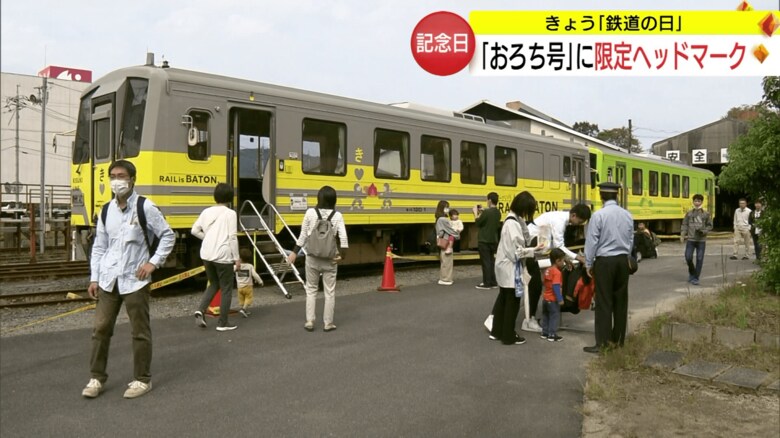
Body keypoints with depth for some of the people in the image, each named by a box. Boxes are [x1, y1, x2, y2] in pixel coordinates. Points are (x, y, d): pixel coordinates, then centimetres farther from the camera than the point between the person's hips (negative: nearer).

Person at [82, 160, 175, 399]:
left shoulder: (145, 207, -8)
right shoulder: (106, 210, 8)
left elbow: (168, 236, -4)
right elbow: (99, 246, 11)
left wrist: (153, 262, -11)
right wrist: (94, 278, 6)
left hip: (134, 280, -5)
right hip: (108, 279, 5)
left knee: (140, 331, 4)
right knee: (101, 328, 8)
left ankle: (142, 380, 16)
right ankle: (97, 378, 22)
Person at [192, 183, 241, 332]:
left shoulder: (207, 212, 8)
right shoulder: (230, 213, -8)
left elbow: (195, 230, 9)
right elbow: (232, 238, -12)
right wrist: (237, 258, -6)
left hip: (207, 254, 6)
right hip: (223, 256, -6)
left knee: (214, 284, 23)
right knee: (226, 289, 7)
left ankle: (200, 310, 4)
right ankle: (223, 323, 10)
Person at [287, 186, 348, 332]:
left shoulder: (310, 213, -5)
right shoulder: (337, 215, -5)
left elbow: (303, 235, -1)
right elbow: (343, 237, -13)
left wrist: (294, 252, 7)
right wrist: (342, 255, -8)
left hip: (312, 257, 1)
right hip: (330, 258, 0)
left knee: (311, 289, 15)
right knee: (329, 291, 10)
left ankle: (309, 322, 15)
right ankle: (328, 323, 16)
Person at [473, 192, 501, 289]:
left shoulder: (486, 212, -20)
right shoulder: (498, 213, 6)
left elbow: (477, 222, -12)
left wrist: (476, 212, 2)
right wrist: (482, 212, 14)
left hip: (484, 241, -8)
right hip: (493, 240, 8)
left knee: (486, 262, -2)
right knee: (491, 261, 15)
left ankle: (487, 283, 2)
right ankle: (493, 282, 19)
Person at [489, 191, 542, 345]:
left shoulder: (512, 220, 8)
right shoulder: (513, 224, -22)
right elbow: (517, 251, -23)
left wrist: (531, 248, 1)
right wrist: (534, 250, -15)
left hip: (505, 267, 10)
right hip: (511, 269, -10)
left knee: (503, 300, 18)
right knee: (512, 303, 3)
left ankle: (497, 331, 29)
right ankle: (509, 336, 14)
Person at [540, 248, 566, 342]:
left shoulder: (547, 270, 7)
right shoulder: (557, 272, -20)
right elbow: (556, 287, -27)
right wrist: (560, 299, -24)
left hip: (546, 298, 9)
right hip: (553, 299, -9)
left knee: (546, 315, 16)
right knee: (555, 316, 0)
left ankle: (545, 333, 24)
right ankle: (552, 335, 2)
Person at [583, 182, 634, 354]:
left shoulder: (598, 215, -13)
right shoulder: (627, 215, 4)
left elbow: (592, 242, -11)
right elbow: (631, 241, 11)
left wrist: (589, 264, -1)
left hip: (605, 261, -6)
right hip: (622, 260, 6)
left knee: (604, 302, -2)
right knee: (620, 301, 11)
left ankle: (603, 343, 0)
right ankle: (618, 340, 20)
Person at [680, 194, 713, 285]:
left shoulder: (706, 213, 3)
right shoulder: (689, 213, 4)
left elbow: (710, 226, 6)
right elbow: (685, 225, 4)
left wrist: (703, 231, -12)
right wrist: (682, 235, -9)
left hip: (701, 240, 0)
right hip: (691, 239, 1)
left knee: (699, 259, -1)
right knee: (688, 257, -3)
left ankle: (696, 278, 8)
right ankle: (692, 273, 23)